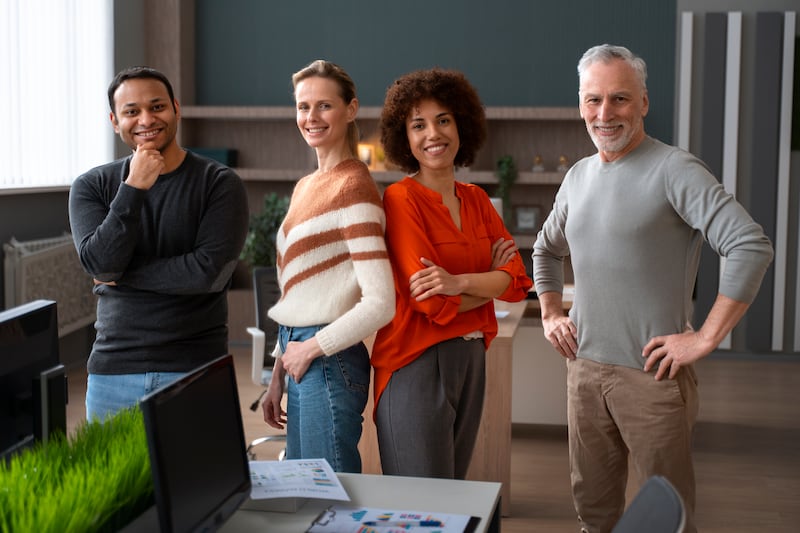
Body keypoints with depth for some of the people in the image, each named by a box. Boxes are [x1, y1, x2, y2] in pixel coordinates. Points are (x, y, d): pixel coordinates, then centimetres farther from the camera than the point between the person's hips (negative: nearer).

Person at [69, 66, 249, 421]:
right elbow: (99, 263, -9)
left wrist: (120, 274, -8)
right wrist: (134, 188, -17)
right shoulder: (91, 187, 5)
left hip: (196, 369, -2)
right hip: (113, 370, 2)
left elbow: (210, 271, -15)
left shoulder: (219, 184, -4)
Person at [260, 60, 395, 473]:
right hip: (303, 361, 9)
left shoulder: (353, 186, -13)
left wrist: (312, 348, -12)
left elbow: (380, 304, -20)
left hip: (330, 362, -9)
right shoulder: (306, 187, 14)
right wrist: (278, 374, 18)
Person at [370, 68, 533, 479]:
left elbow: (516, 282, 0)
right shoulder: (401, 199, -11)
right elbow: (434, 304, -17)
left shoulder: (476, 199, 10)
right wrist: (488, 281, -3)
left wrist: (460, 282, -17)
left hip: (471, 360, 7)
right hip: (417, 363, -7)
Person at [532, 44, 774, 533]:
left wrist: (706, 338, -20)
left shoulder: (673, 170, -12)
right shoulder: (579, 175, 10)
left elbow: (752, 247, -21)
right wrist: (550, 313, 14)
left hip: (651, 374, -6)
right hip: (585, 367, 6)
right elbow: (547, 249, 27)